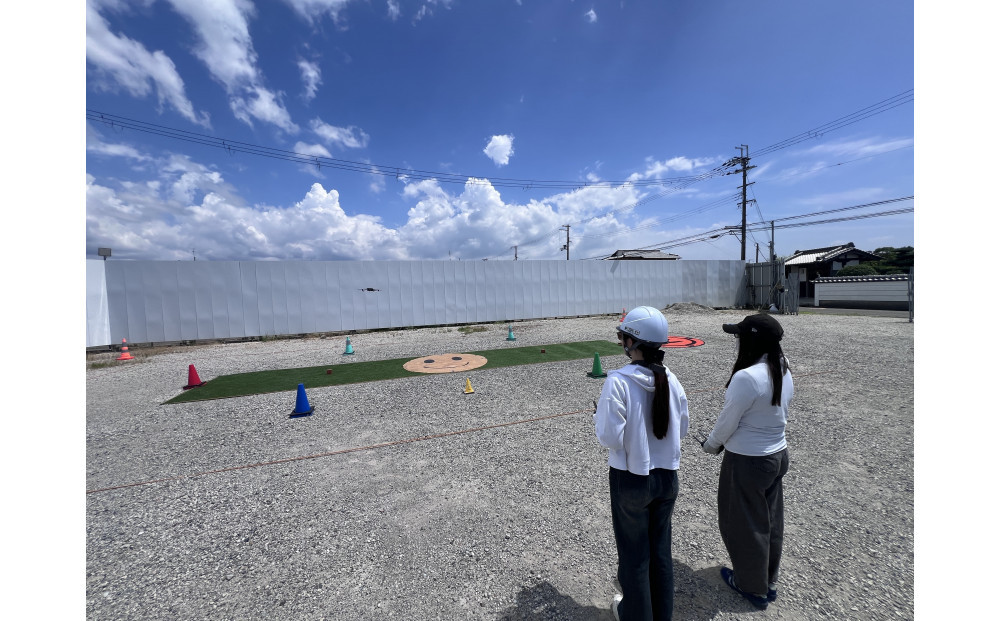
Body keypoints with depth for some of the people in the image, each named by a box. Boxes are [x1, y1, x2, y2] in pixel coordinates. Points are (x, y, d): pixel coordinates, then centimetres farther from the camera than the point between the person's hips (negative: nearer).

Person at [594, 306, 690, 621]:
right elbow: (681, 428, 4)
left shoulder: (618, 381, -25)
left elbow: (609, 437, -23)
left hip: (631, 479, -4)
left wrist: (598, 414, -5)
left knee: (634, 552, 19)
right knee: (661, 548, 25)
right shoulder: (671, 380, -8)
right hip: (667, 476, 5)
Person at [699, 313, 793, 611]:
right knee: (770, 521, 23)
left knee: (745, 524, 14)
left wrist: (710, 444, -1)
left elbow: (727, 421, -19)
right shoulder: (784, 372, -2)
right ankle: (769, 582, 43)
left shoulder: (746, 377, -29)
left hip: (748, 462, -8)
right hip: (778, 455, 8)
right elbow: (782, 415, 8)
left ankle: (753, 587, 35)